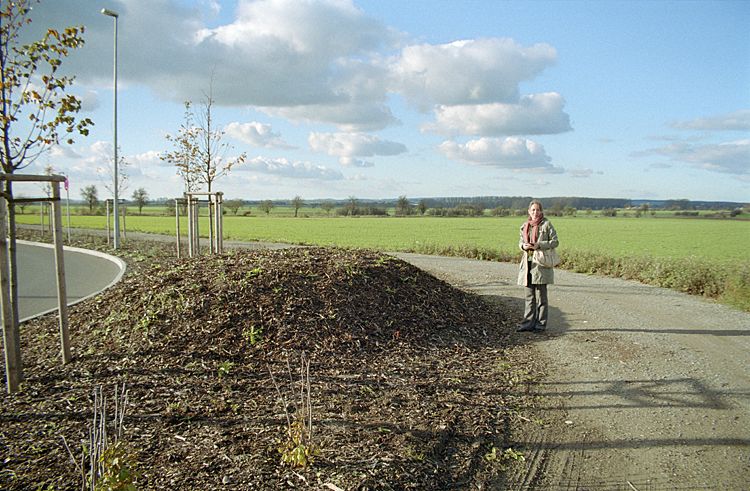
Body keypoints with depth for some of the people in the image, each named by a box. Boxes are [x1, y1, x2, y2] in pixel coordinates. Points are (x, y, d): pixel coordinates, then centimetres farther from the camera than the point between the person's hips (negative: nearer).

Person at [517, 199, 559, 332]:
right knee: (529, 296, 8)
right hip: (527, 264, 5)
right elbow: (520, 241, 20)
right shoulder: (525, 226, 12)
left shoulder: (546, 224, -4)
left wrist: (539, 245, -17)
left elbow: (555, 241, -5)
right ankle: (528, 323, 13)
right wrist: (523, 245, -4)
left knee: (541, 296, 1)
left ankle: (541, 323, 9)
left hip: (541, 263, -5)